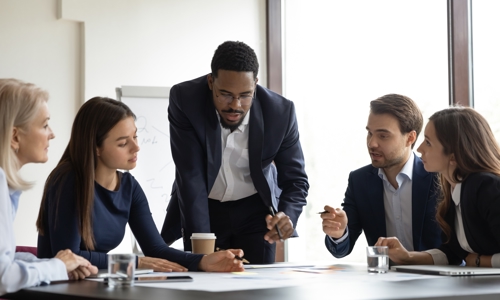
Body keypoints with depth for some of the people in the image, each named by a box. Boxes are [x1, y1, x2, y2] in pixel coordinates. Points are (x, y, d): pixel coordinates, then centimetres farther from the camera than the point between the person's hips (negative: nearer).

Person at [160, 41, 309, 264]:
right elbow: (190, 176, -25)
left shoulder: (281, 112, -21)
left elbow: (295, 180, -11)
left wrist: (288, 217, -33)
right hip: (202, 208, -1)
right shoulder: (184, 99, -25)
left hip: (256, 209, 1)